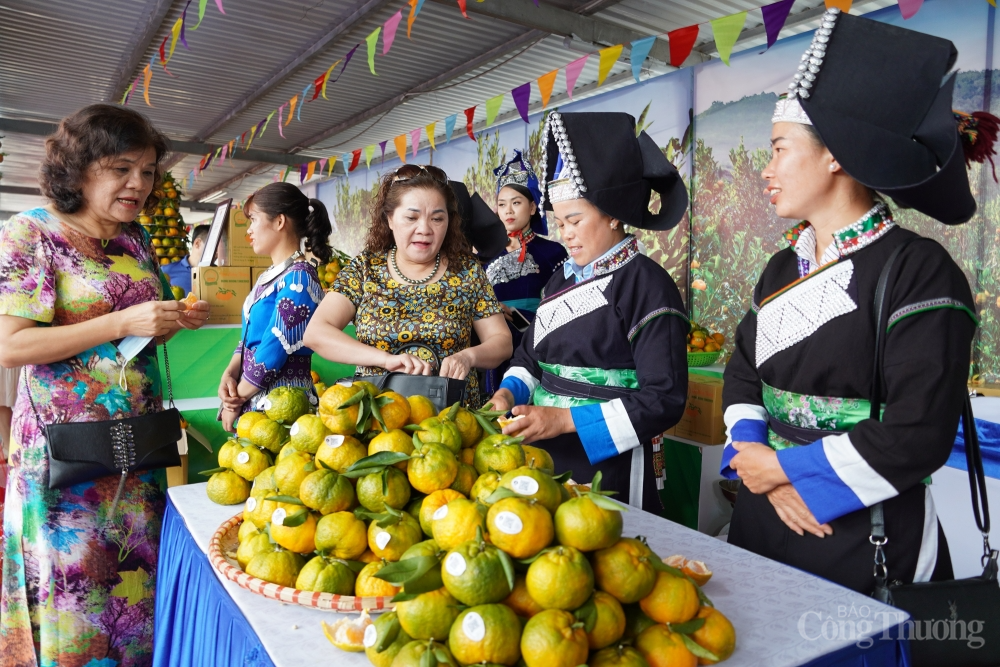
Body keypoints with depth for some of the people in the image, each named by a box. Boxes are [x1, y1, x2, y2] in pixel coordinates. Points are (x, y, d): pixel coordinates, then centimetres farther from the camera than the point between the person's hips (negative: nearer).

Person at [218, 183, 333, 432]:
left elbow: (273, 352, -20)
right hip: (254, 402, 8)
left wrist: (236, 400, -10)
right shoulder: (268, 277, 12)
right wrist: (229, 376, -4)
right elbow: (248, 337, 14)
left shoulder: (298, 278, -16)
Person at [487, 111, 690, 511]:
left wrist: (564, 419, -22)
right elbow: (530, 355, 20)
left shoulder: (646, 284, -12)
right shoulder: (562, 280, 10)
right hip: (544, 461, 7)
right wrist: (510, 392, -2)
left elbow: (664, 400, -17)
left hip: (610, 469, -6)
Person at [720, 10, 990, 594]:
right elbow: (743, 374, 8)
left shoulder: (918, 271, -14)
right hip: (765, 520, 6)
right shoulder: (783, 269, 7)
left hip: (866, 545, -6)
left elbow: (918, 436, -20)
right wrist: (763, 467, -9)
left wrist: (783, 466, -13)